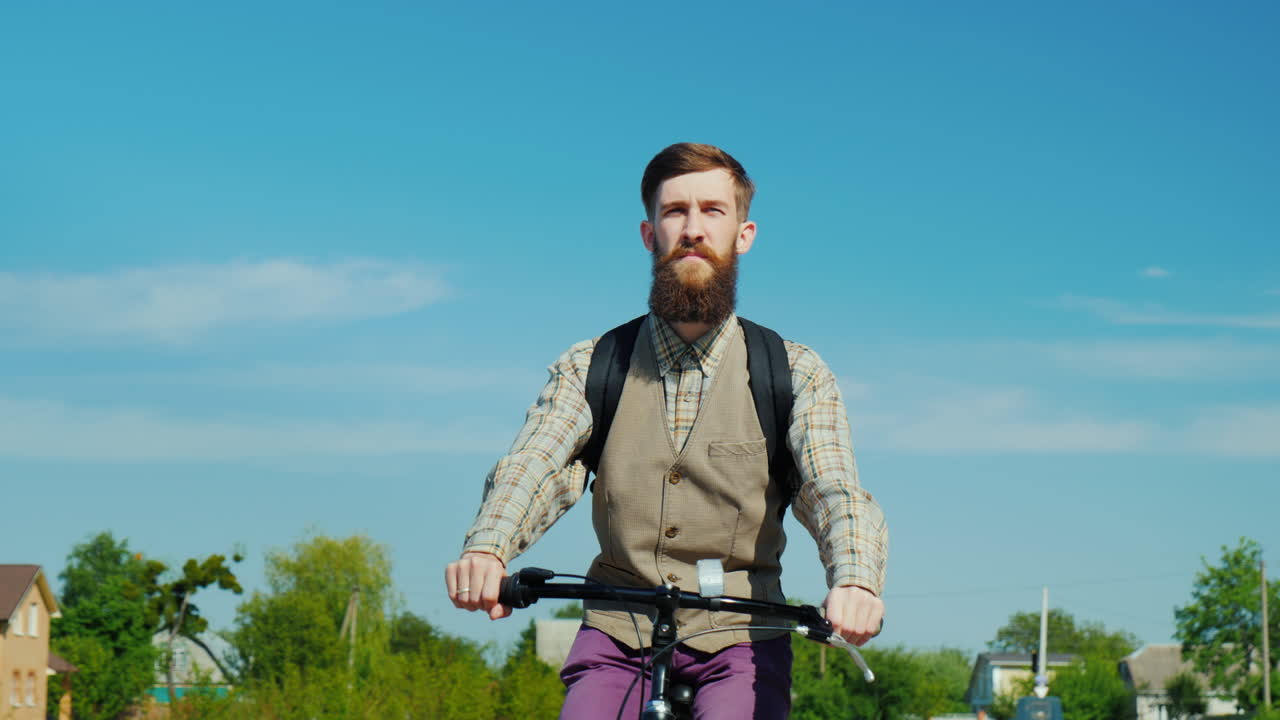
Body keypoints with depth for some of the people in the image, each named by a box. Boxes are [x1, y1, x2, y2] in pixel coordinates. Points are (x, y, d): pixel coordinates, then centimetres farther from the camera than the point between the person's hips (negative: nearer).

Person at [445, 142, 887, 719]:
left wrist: (854, 581, -33)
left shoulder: (796, 374, 5)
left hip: (737, 643, -1)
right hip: (618, 634, 1)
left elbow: (833, 492, -10)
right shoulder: (588, 369, 8)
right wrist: (485, 549, -31)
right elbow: (531, 468, -7)